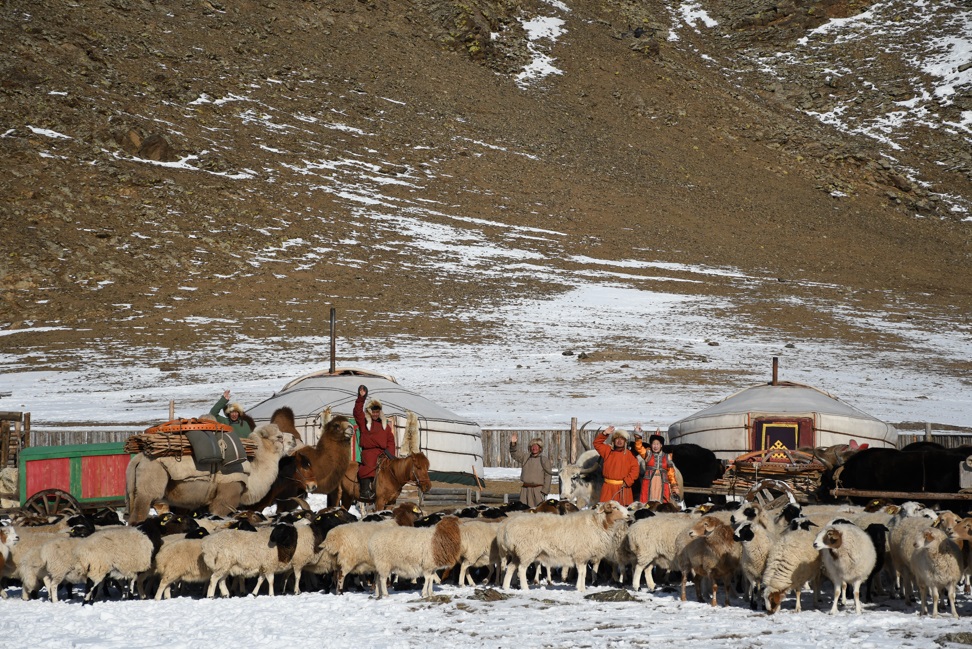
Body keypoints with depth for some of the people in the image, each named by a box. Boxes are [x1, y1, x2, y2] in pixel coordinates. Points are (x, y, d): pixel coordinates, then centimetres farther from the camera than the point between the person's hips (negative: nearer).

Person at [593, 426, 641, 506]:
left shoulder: (629, 454, 2)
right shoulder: (608, 451, 11)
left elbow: (635, 469, -3)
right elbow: (597, 443, 11)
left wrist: (627, 481, -10)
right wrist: (604, 434, -2)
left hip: (623, 487, -2)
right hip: (608, 487, 2)